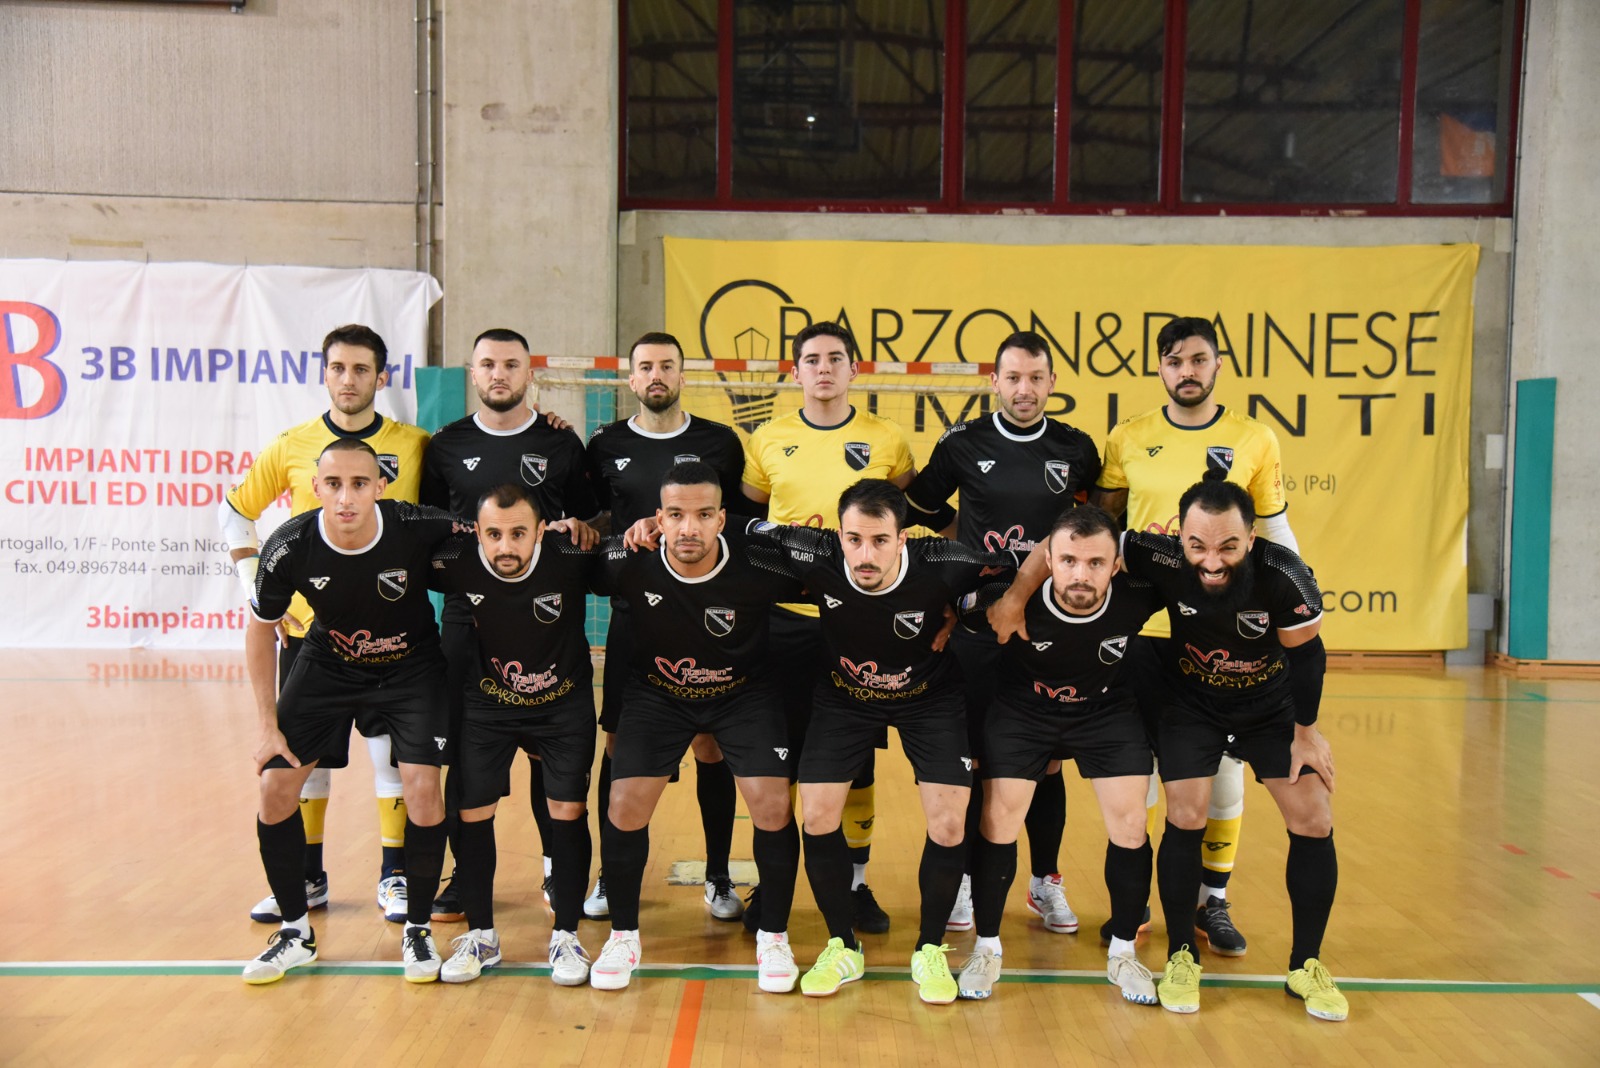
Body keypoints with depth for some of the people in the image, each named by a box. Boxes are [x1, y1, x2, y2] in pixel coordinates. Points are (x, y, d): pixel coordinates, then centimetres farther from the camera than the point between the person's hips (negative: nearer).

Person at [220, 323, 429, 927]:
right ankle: (307, 878, 23)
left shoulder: (416, 446, -2)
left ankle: (395, 877, 15)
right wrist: (255, 585, 5)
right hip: (308, 625, 2)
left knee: (392, 751, 2)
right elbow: (235, 512, 12)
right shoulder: (292, 447, 2)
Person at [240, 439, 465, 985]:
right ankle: (296, 930, 18)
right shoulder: (289, 547, -24)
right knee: (276, 784, -4)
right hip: (328, 663, 2)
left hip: (411, 667, -2)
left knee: (423, 788, -15)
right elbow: (261, 628, -6)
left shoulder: (418, 528, -29)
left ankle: (417, 929, 9)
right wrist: (269, 725, -5)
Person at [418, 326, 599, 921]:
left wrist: (580, 530, -12)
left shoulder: (561, 444, 6)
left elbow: (590, 520, 10)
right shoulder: (447, 445, 9)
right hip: (467, 614, 1)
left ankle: (558, 865, 20)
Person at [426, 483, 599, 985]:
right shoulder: (456, 561, -23)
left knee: (567, 809, -4)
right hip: (487, 703, 2)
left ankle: (566, 935, 13)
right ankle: (481, 935, 19)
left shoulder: (571, 555, -27)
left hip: (564, 703, -1)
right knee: (472, 811, 0)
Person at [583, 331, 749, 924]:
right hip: (632, 614, 1)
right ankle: (611, 876, 20)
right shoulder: (606, 446, 6)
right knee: (619, 744, 4)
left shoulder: (719, 442, 4)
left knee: (711, 745, 4)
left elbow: (748, 520, 8)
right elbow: (590, 520, 13)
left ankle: (719, 878, 18)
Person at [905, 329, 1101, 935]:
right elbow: (919, 508, 12)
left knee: (1047, 759, 9)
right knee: (976, 755, 5)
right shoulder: (962, 445, 0)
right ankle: (965, 879, 20)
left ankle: (1046, 883, 24)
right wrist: (967, 545, 6)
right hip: (977, 625, -1)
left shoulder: (1078, 449, 3)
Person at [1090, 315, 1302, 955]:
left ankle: (1214, 901, 22)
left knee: (1223, 761, 7)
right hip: (1143, 626, 0)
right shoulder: (1128, 439, 3)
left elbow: (1276, 531, 8)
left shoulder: (1255, 440, 2)